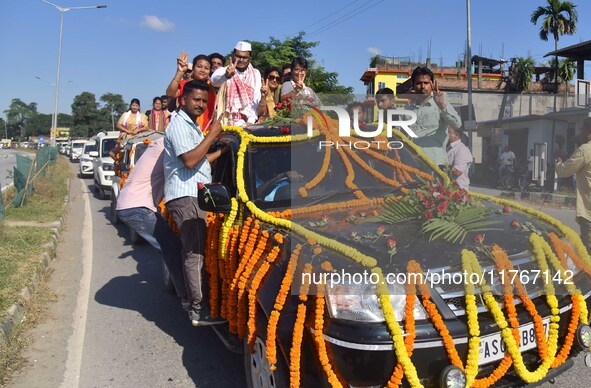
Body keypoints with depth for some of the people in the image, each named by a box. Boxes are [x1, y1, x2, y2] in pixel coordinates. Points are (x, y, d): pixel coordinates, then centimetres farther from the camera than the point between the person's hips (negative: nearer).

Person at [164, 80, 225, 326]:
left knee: (194, 252, 13)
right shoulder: (179, 125, -8)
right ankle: (200, 311, -10)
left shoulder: (192, 126, 25)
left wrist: (222, 150, 20)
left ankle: (195, 302, 21)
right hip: (185, 197, -11)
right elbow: (189, 161, -20)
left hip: (195, 195, 11)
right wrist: (212, 135, -14)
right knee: (196, 253, -12)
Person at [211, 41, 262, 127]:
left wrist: (251, 121, -12)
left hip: (248, 122, 2)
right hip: (227, 121, -2)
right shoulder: (223, 71, 2)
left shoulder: (255, 74, 9)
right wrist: (226, 75, -41)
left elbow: (256, 99, 1)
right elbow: (214, 81, -20)